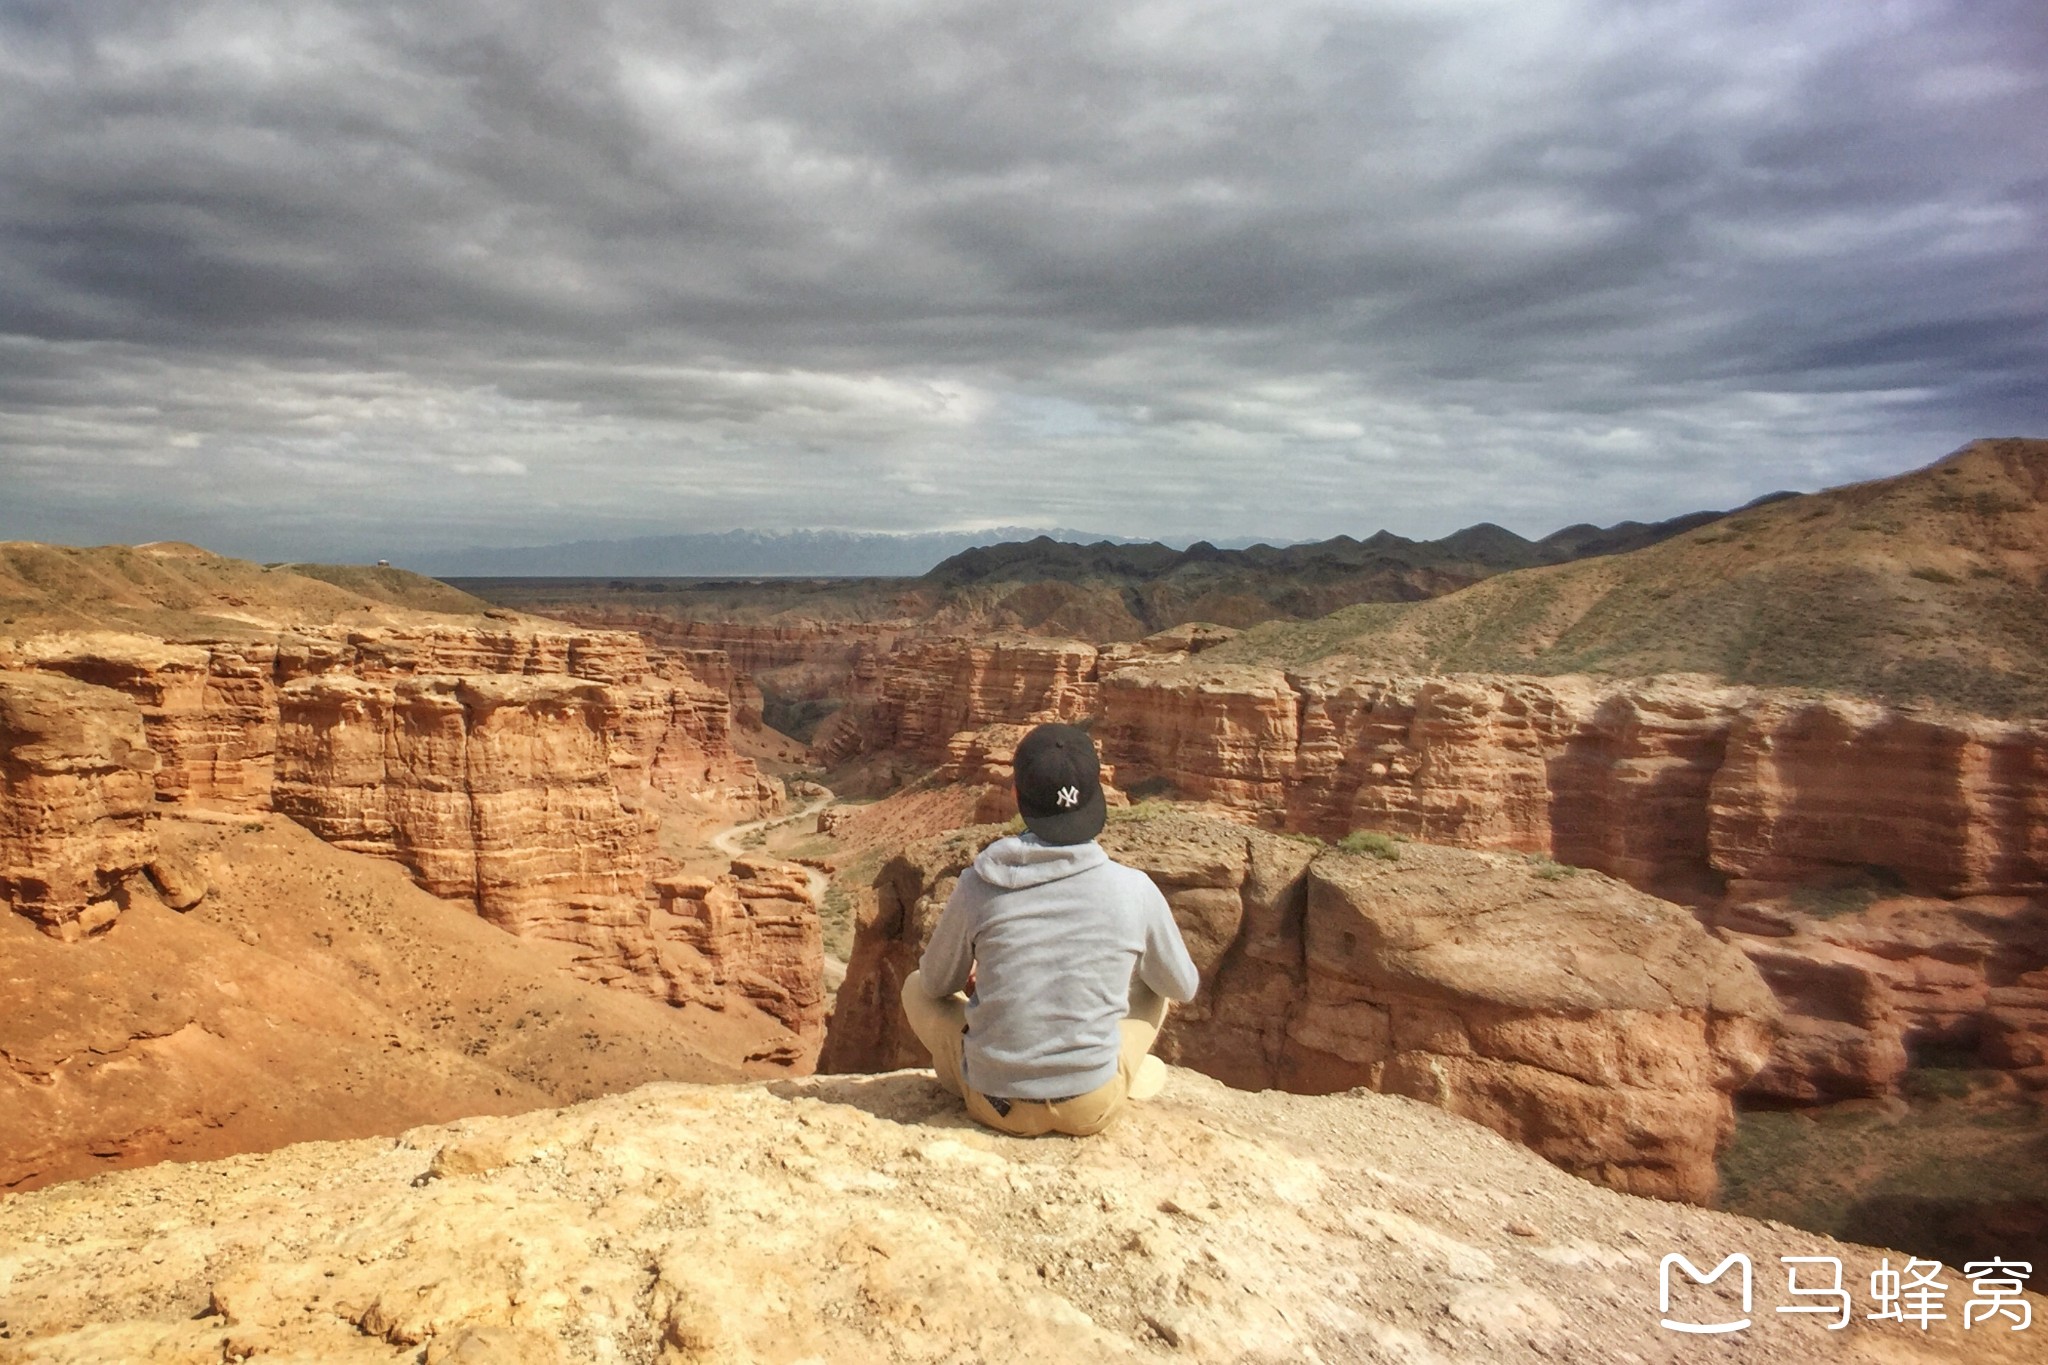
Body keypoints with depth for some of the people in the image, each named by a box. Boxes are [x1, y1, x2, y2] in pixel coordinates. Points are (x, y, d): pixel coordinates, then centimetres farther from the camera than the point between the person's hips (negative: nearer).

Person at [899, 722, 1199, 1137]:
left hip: (998, 1106, 0)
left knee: (917, 988, 21)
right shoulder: (1134, 890, -13)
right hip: (1092, 1109, 1)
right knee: (1154, 982, 23)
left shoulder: (977, 886, -14)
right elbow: (1183, 987, 5)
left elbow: (937, 984, 4)